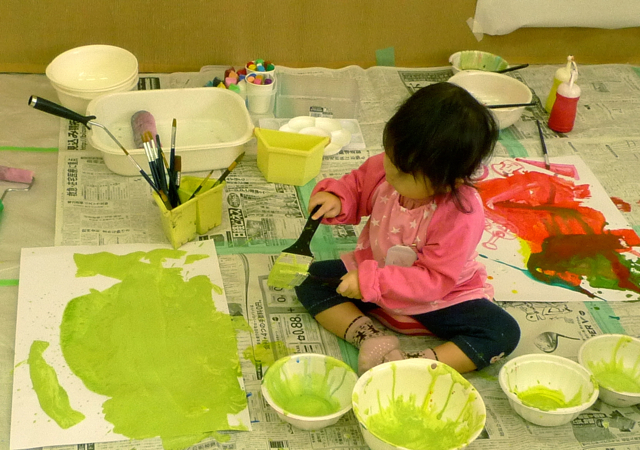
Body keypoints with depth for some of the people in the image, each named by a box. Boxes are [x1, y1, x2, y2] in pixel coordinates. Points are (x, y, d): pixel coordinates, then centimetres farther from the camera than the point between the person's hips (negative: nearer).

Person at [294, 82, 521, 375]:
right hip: (375, 269, 5)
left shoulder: (462, 217, -33)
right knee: (310, 281, -10)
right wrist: (336, 199, -19)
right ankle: (369, 338, -22)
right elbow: (357, 187, 3)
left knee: (504, 333, -25)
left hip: (440, 295, -5)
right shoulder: (384, 168, -18)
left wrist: (371, 282, -35)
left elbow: (435, 279, -31)